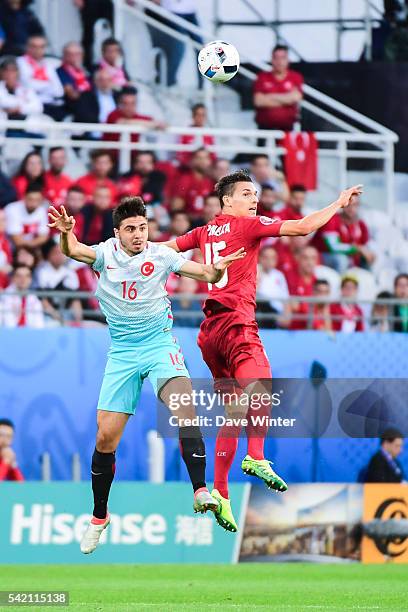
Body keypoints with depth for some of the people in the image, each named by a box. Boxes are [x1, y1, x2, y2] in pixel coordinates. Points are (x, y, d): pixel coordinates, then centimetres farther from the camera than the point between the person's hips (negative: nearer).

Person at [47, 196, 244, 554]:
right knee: (105, 437, 0)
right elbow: (73, 251, -22)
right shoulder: (106, 253, -3)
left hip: (159, 345, -2)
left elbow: (206, 274, -7)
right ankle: (99, 516, 20)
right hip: (122, 353, 2)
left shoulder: (160, 255, -5)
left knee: (184, 401, -30)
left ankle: (200, 492, -36)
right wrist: (66, 232, -45)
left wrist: (217, 269, -31)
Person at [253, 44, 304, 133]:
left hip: (287, 128, -1)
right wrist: (285, 100, -6)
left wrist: (272, 97, -5)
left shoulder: (296, 77, 5)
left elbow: (295, 97, -12)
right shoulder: (262, 77, 5)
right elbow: (258, 101, -7)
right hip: (265, 127, 1)